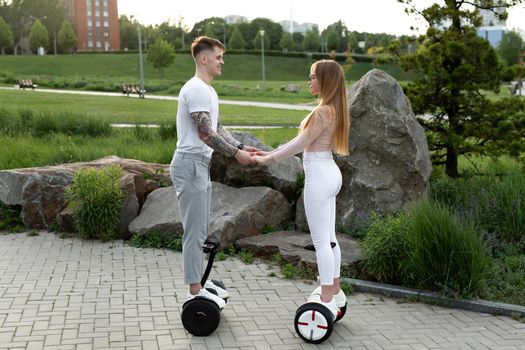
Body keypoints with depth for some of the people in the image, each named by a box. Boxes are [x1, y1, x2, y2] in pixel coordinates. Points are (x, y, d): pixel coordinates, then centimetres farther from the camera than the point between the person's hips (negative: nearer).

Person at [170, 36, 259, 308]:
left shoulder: (208, 91, 17)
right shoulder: (196, 89, -18)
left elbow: (217, 129, 21)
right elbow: (206, 133, -23)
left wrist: (241, 147, 11)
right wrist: (235, 154, -18)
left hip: (200, 164, 11)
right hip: (190, 165, -11)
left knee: (200, 229, 17)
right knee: (195, 231, -6)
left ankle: (198, 282, 28)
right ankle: (194, 293, 2)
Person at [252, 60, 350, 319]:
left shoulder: (323, 112, -18)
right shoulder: (333, 110, 12)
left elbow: (300, 144, -17)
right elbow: (304, 140, 16)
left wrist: (268, 159, -12)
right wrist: (272, 152, 16)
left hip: (319, 176, -10)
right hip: (330, 173, 10)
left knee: (320, 240, -3)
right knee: (329, 237, 17)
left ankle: (327, 299, 4)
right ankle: (334, 290, 27)